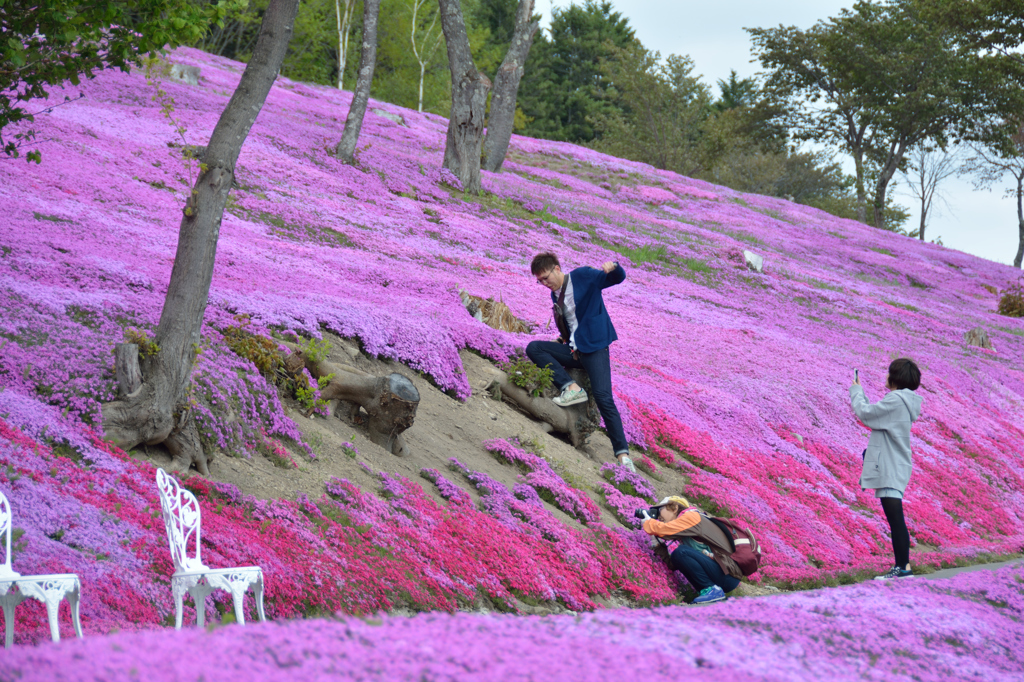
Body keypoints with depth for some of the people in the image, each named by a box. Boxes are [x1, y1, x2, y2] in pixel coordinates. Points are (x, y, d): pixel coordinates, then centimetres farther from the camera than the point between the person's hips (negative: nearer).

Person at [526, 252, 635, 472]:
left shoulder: (583, 276, -4)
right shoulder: (555, 295, 14)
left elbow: (618, 278, -6)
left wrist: (613, 268, -28)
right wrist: (565, 341, 6)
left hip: (594, 347, -7)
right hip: (573, 349, 7)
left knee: (603, 397, -19)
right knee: (534, 348, -10)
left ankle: (622, 454, -18)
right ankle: (571, 388, -17)